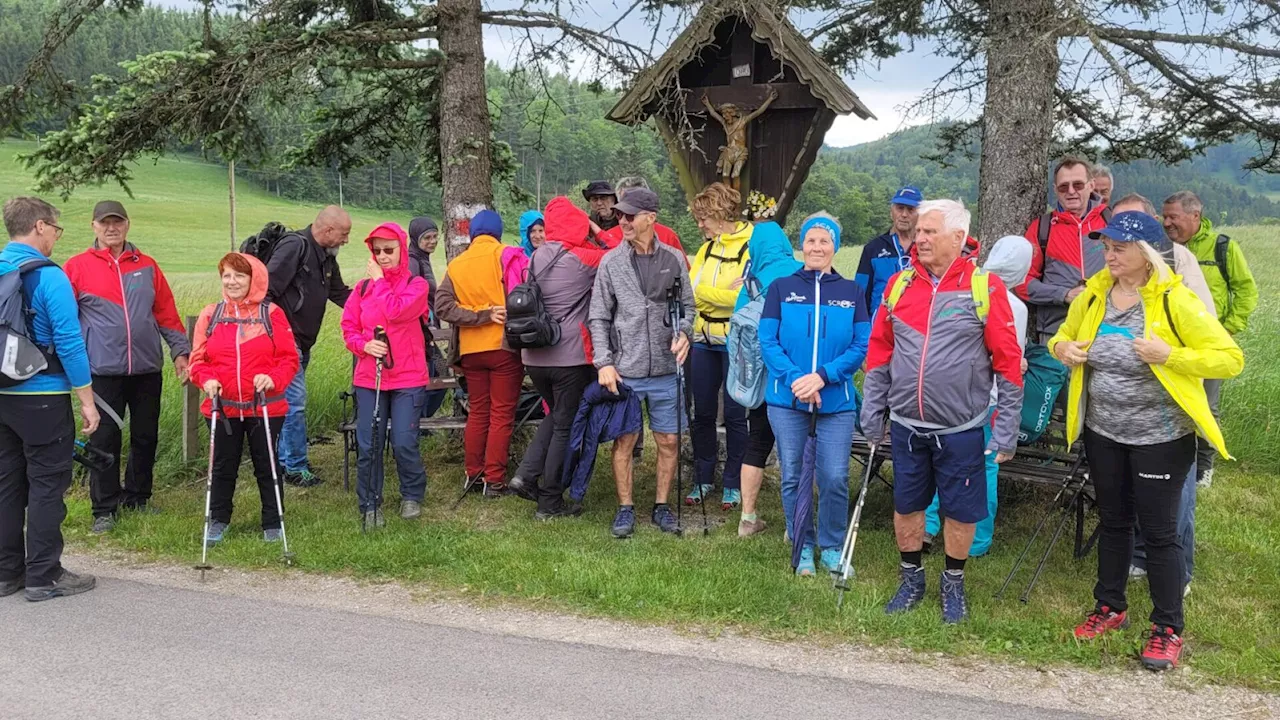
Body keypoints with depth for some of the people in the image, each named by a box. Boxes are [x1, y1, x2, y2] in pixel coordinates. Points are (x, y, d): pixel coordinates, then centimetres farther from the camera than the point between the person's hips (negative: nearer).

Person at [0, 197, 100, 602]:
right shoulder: (48, 276, -14)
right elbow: (69, 342, -17)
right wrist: (86, 400, -12)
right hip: (43, 398, -7)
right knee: (46, 485, 1)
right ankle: (44, 577, 6)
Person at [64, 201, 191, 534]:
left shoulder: (147, 266, 9)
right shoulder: (77, 267, 0)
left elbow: (167, 313, 10)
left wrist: (180, 351, 6)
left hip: (147, 369, 3)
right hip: (103, 371, -3)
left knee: (146, 437, 11)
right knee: (104, 440, 0)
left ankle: (138, 499, 26)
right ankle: (105, 509, 10)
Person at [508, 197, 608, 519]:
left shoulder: (535, 258, 8)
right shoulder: (581, 258, -10)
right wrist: (597, 234, 12)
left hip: (533, 356, 6)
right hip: (570, 357, -6)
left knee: (556, 415, 25)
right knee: (566, 427, 6)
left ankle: (526, 474, 11)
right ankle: (550, 503, 12)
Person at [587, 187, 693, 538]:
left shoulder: (673, 260, 3)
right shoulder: (611, 262, 0)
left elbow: (687, 306, 10)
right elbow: (598, 317, 2)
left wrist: (683, 332, -11)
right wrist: (603, 362, -7)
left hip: (665, 370, 1)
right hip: (623, 371, -1)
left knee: (668, 441, 8)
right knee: (624, 441, 6)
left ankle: (661, 506, 23)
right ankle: (625, 508, 19)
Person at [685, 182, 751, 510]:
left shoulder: (751, 247, -10)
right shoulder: (707, 249, 11)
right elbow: (691, 290, -2)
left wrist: (705, 293, -13)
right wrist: (725, 293, -15)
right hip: (704, 341, 6)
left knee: (734, 415, 3)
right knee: (702, 413, 10)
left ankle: (733, 483, 16)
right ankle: (703, 479, 22)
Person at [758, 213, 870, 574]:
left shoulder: (852, 291, 6)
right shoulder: (781, 288, 4)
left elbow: (862, 345, -1)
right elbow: (767, 341, -2)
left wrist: (822, 376, -14)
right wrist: (796, 379, -16)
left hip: (837, 400, 0)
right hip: (786, 399, 0)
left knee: (835, 477, -1)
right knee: (793, 477, 7)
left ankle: (832, 546, 20)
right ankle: (802, 546, 23)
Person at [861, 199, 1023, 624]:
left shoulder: (984, 287, -8)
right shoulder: (900, 285, 3)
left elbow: (1008, 362, -7)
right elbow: (879, 354, 8)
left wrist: (1006, 430, -8)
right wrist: (873, 417, 7)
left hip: (960, 427, -3)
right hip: (905, 424, 3)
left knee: (960, 510, 9)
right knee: (906, 505, 13)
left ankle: (953, 584, 30)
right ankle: (911, 580, 33)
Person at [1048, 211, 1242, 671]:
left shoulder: (1173, 301, -15)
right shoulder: (1093, 295, 0)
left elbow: (1230, 358, -14)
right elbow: (1064, 335, 17)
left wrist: (1169, 355, -27)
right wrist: (1061, 348, -7)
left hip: (1160, 437, -5)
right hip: (1103, 432, 5)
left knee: (1158, 531, 3)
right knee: (1112, 521, 18)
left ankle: (1168, 629, 18)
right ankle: (1110, 607, 34)